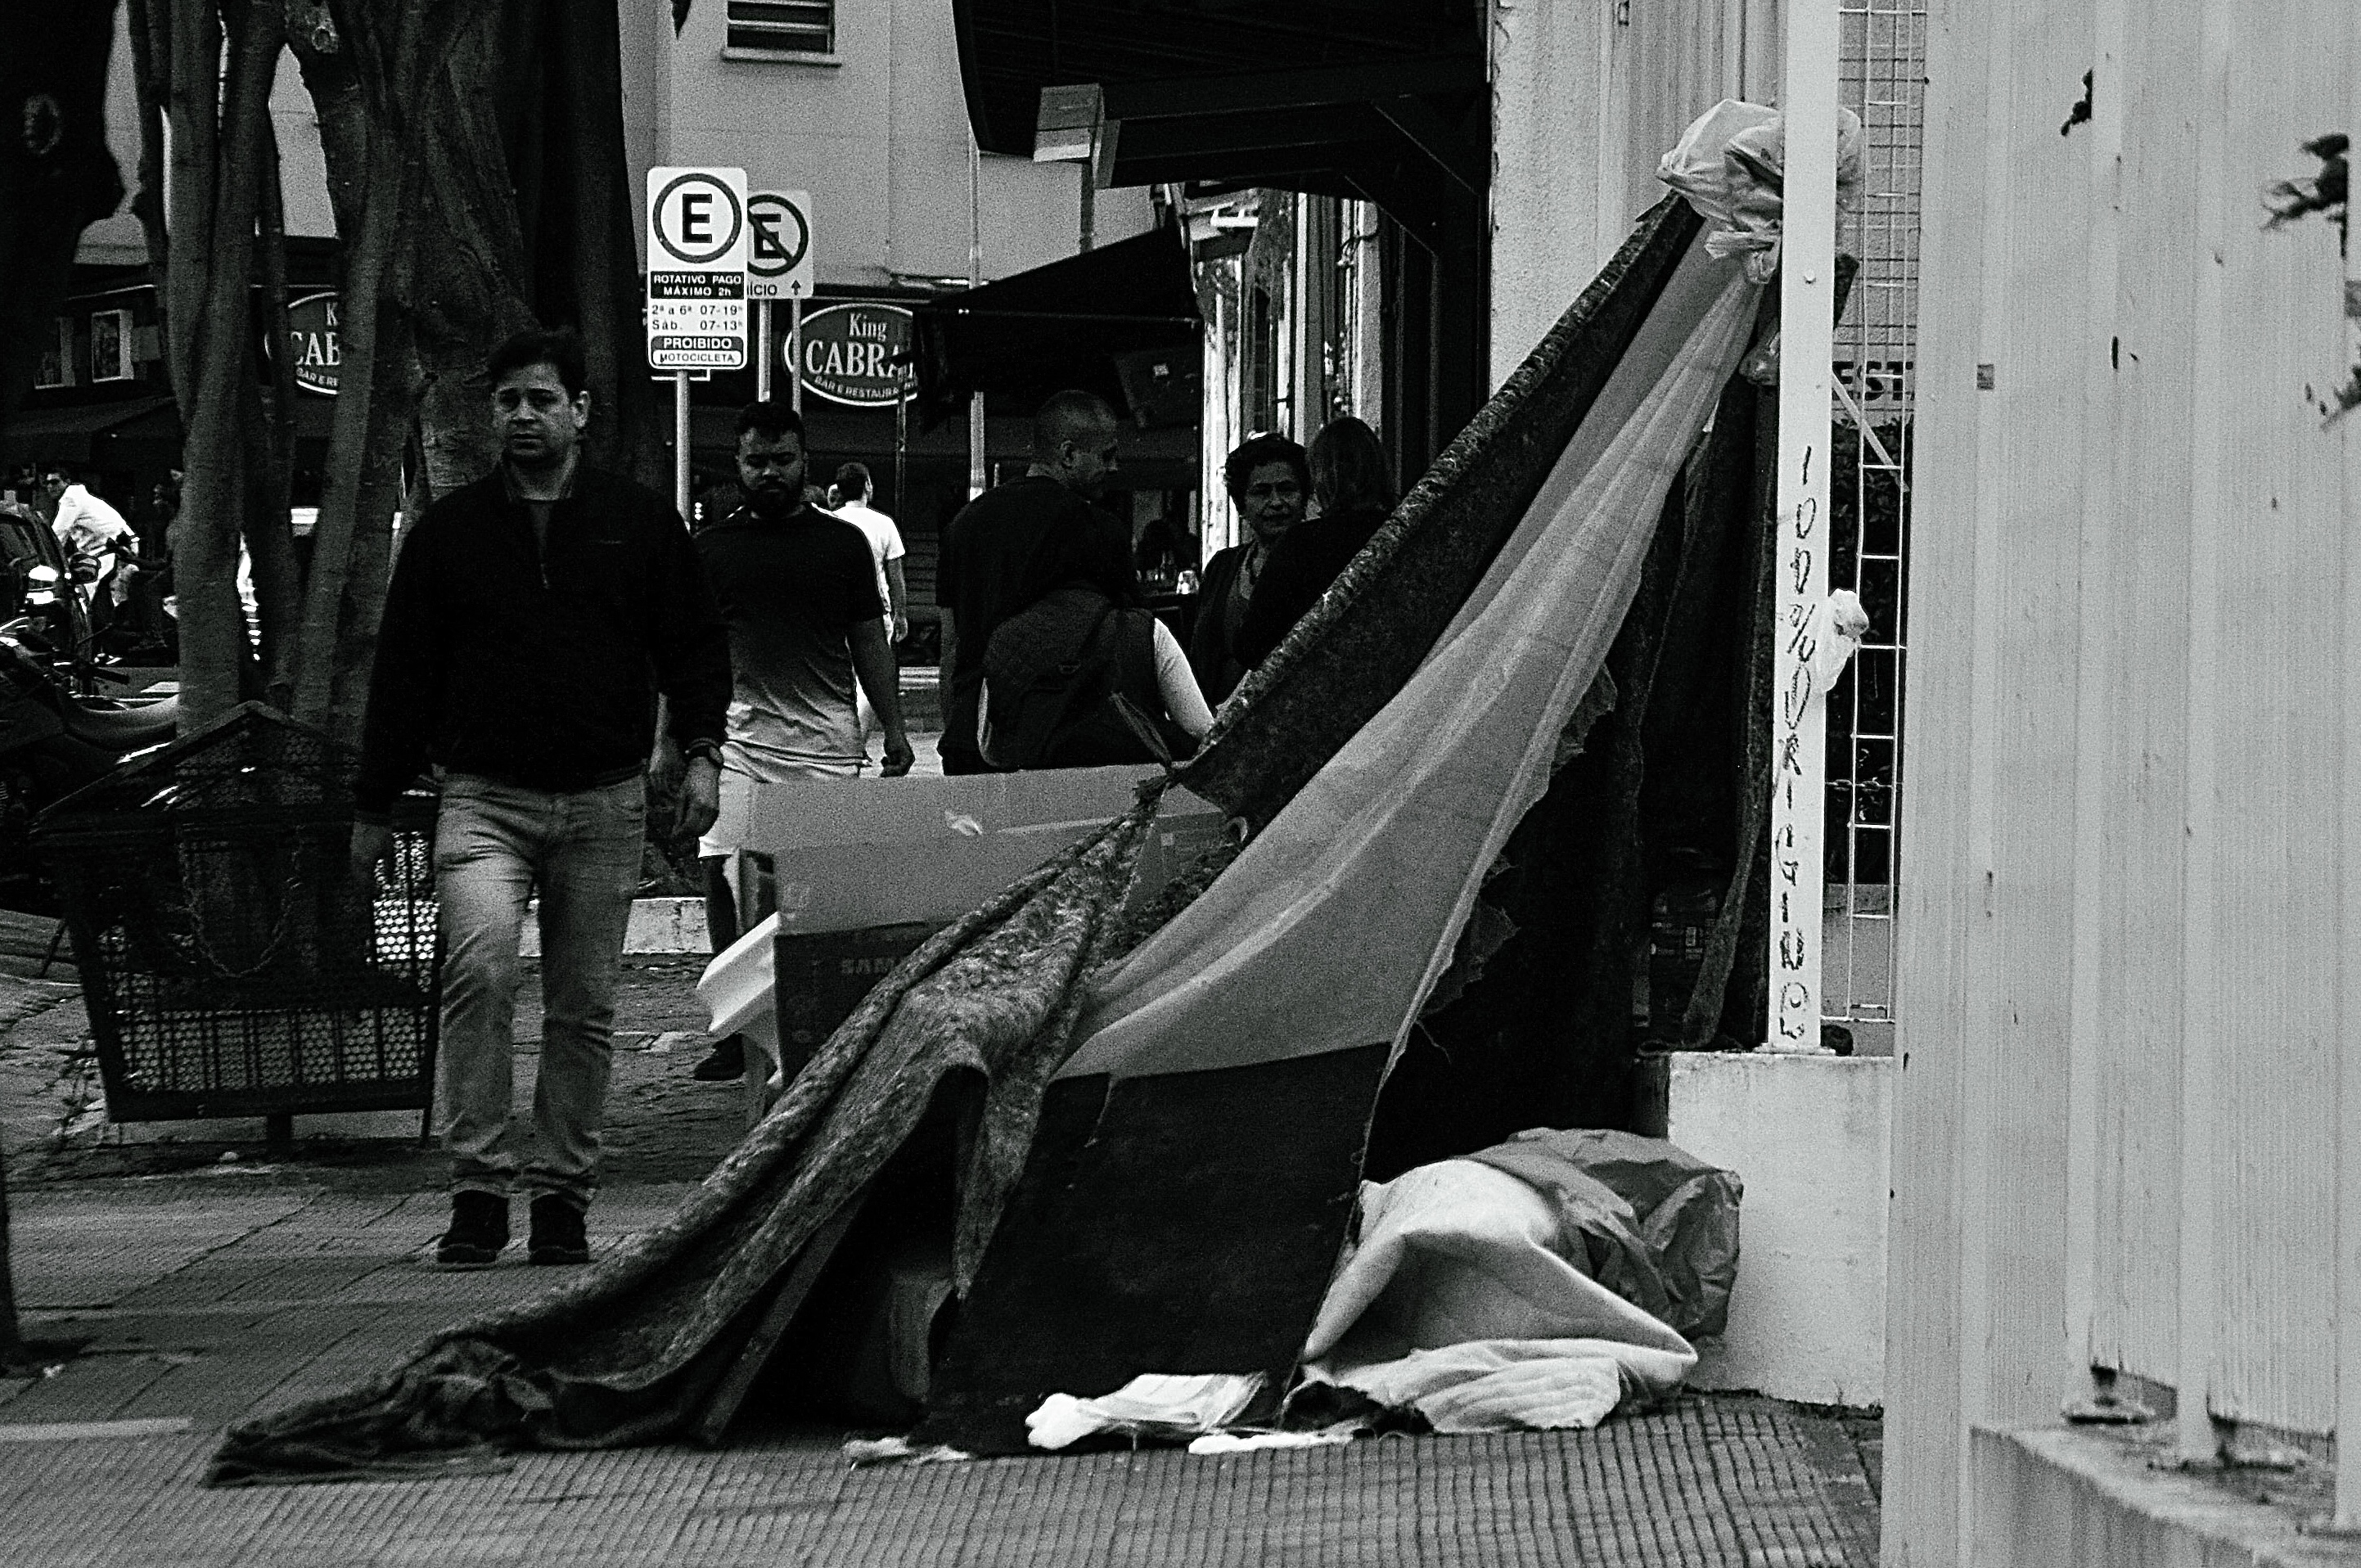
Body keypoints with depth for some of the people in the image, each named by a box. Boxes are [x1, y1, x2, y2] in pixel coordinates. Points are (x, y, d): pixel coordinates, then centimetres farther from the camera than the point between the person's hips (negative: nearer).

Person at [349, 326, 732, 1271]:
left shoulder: (640, 525, 8)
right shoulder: (449, 532, 8)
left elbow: (694, 646, 12)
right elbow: (403, 672, 11)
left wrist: (701, 751, -4)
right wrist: (372, 808, 10)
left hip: (605, 802, 1)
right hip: (485, 796, -1)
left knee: (584, 1006, 4)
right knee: (480, 966, -22)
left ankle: (562, 1194, 14)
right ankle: (479, 1187, -18)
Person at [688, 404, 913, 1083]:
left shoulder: (842, 543, 12)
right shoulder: (709, 547, 12)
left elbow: (870, 643, 15)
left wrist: (894, 730, 9)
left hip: (826, 738, 0)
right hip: (736, 730, 0)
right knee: (723, 872, -10)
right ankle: (737, 1031, -4)